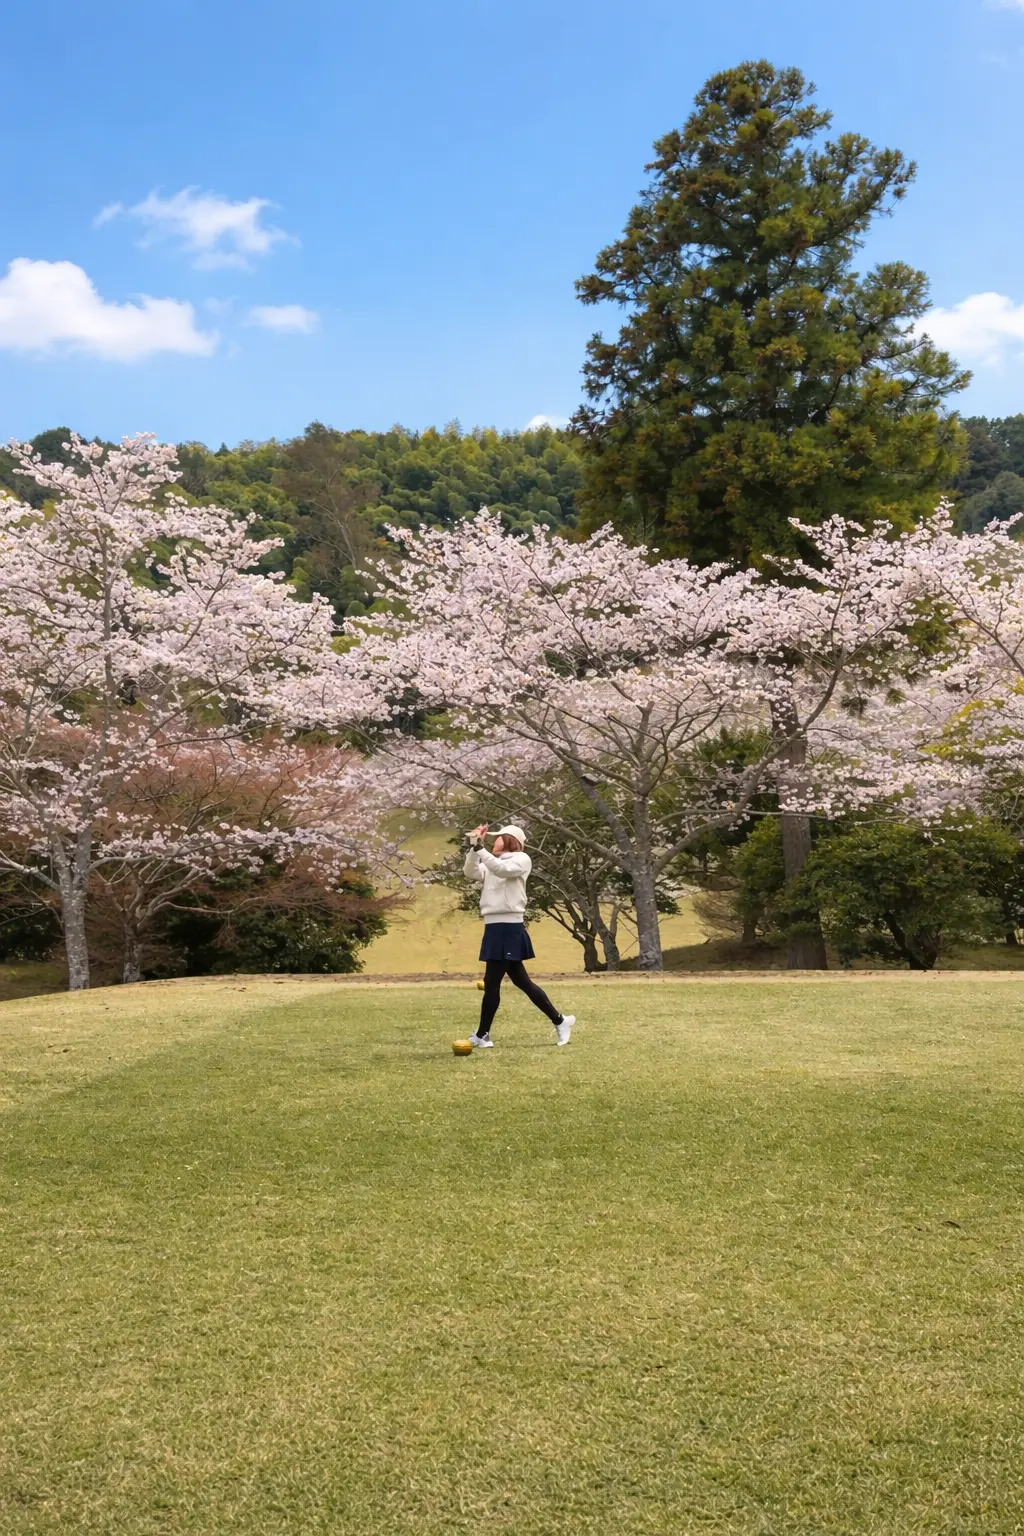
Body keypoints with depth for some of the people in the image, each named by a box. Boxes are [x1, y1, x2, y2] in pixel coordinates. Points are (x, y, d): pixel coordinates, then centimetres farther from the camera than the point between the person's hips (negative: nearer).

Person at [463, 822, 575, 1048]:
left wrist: (480, 848, -28)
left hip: (508, 928, -9)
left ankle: (482, 1035, 5)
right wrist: (474, 847, -10)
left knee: (491, 983, -4)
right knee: (520, 980, 11)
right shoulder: (493, 864, 19)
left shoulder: (521, 859, -4)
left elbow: (501, 869, -24)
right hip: (495, 927, 9)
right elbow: (471, 872, 2)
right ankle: (559, 1020, 18)